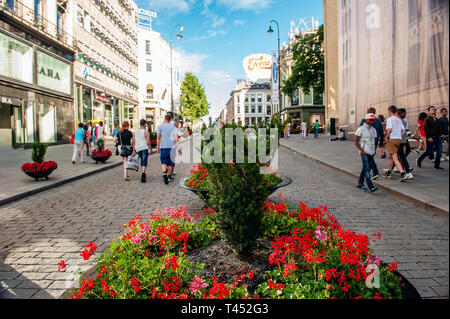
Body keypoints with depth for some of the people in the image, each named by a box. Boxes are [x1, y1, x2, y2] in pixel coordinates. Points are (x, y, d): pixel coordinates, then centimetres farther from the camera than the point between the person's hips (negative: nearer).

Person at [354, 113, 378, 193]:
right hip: (364, 152, -6)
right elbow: (356, 142, -5)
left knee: (366, 168, 10)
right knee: (367, 169, -13)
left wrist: (375, 150, 4)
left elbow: (375, 141, 19)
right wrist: (362, 150, -14)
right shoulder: (361, 129, -5)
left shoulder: (373, 129, 13)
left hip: (371, 152, 7)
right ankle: (370, 187, -19)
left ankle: (360, 184, 22)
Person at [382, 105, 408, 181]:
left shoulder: (390, 119, -9)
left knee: (395, 158, -8)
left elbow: (390, 129, -21)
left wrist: (387, 137, -9)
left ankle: (403, 174, -18)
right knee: (390, 157, 20)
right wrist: (399, 135, 13)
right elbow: (404, 130, 11)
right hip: (399, 139, 8)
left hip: (392, 139, -8)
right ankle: (389, 173, 27)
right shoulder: (399, 120, 14)